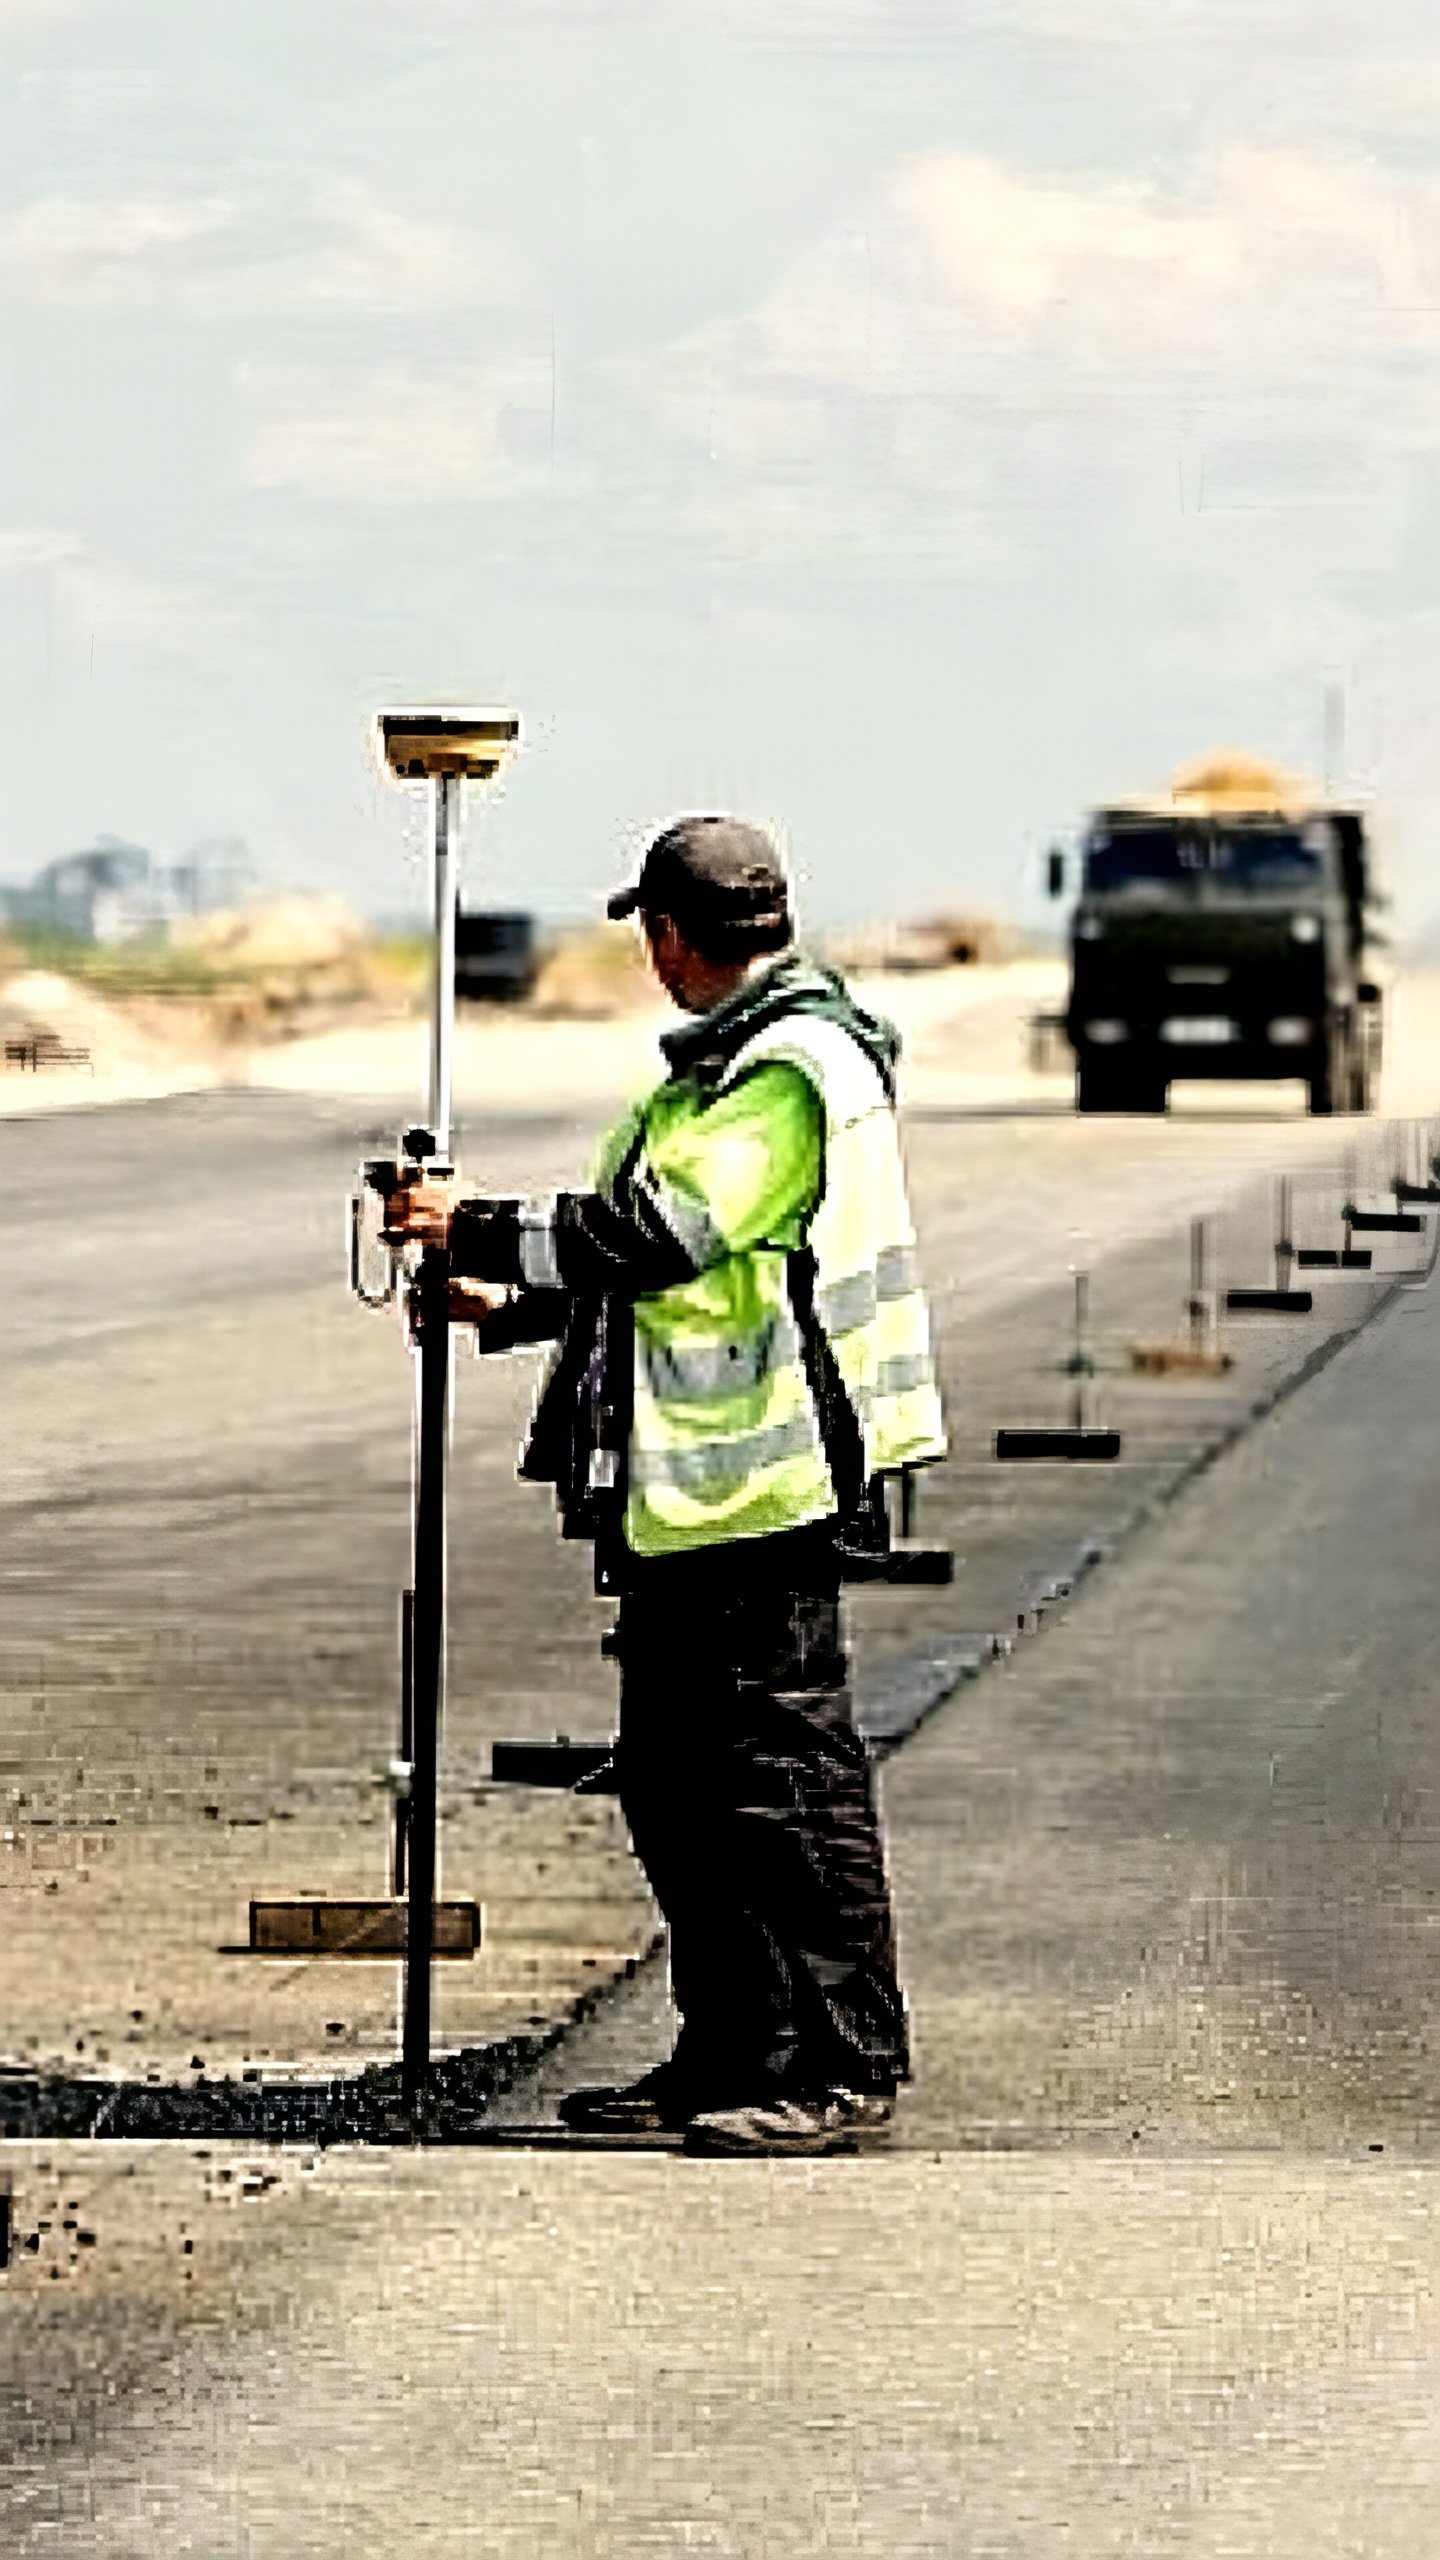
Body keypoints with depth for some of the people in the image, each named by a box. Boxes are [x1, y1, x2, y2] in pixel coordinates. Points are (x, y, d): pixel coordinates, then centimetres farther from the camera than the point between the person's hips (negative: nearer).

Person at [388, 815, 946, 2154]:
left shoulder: (793, 1071, -14)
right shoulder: (727, 1062, 19)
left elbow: (660, 1232, -21)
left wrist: (475, 1228, -12)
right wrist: (515, 1303, 27)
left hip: (760, 1486, -11)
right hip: (684, 1489, 11)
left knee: (786, 1771, -7)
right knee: (672, 1775, 13)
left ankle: (840, 2061, -4)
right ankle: (730, 2052, 19)